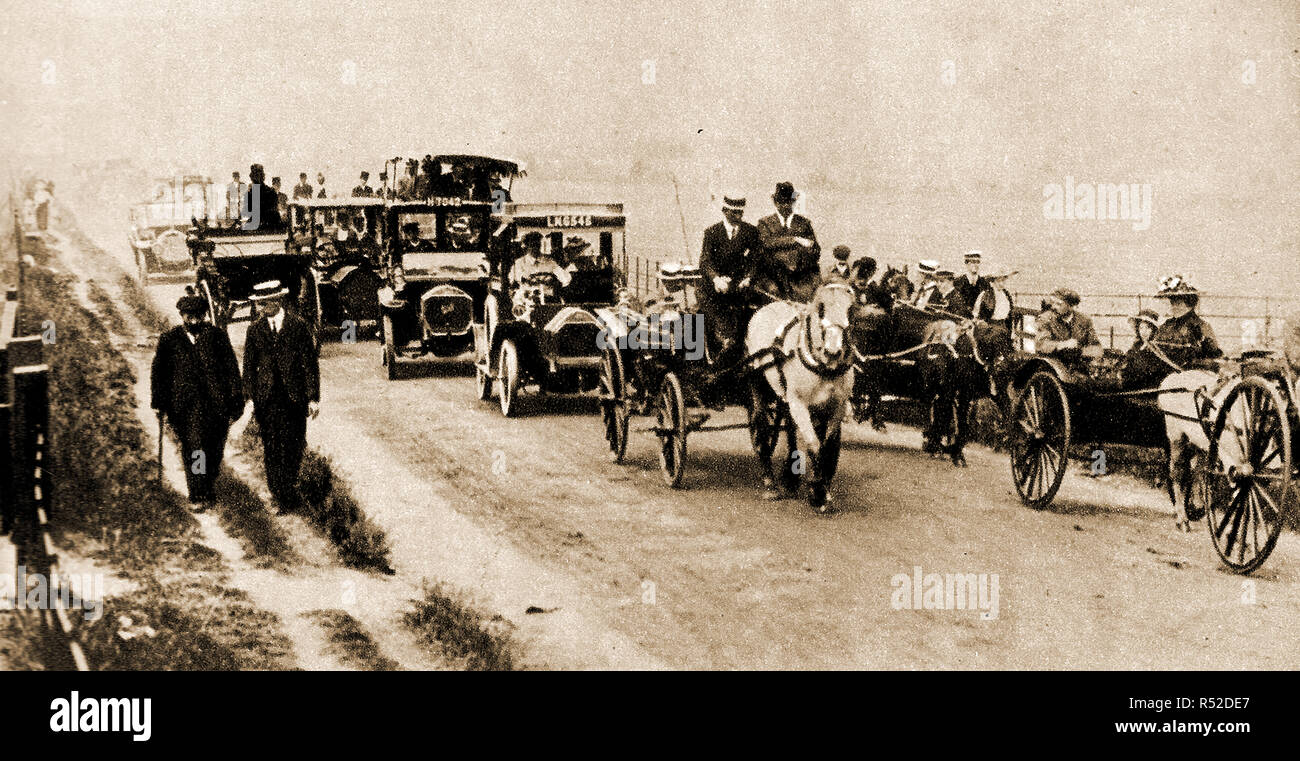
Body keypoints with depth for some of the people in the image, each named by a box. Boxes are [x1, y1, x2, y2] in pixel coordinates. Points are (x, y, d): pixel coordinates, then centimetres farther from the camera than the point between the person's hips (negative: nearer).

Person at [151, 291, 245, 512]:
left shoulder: (216, 335, 3)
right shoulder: (169, 340, 5)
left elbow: (231, 369, 5)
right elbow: (158, 373, 9)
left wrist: (235, 401, 2)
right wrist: (159, 404, 4)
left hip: (216, 403, 1)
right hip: (185, 404, -1)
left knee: (214, 450, 6)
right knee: (193, 447, -9)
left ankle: (206, 490, 26)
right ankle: (198, 497, -5)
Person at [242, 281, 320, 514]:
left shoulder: (298, 325, -1)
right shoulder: (255, 329, 4)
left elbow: (310, 363, 0)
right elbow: (249, 366, 8)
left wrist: (313, 397, -3)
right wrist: (251, 397, 2)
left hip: (295, 395, -1)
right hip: (267, 397, 1)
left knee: (294, 446, 3)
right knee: (272, 449, -2)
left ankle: (289, 484, 23)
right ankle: (281, 497, 5)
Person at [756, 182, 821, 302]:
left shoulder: (803, 222, 16)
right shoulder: (765, 222, 13)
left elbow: (816, 251, 12)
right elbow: (767, 242, -7)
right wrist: (796, 240, -10)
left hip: (803, 275, 2)